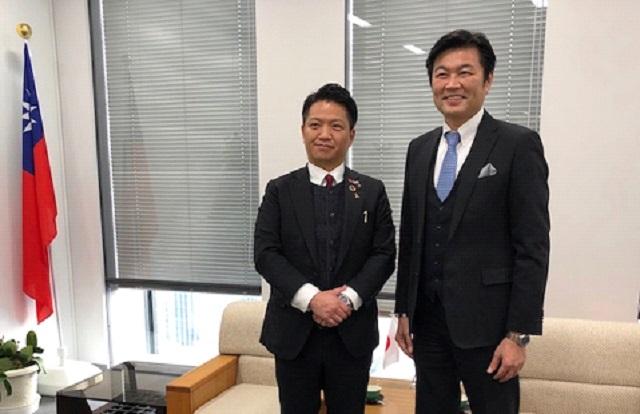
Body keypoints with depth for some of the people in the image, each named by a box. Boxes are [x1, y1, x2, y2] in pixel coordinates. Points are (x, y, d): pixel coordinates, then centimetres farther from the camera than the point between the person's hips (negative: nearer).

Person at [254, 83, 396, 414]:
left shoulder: (372, 192, 4)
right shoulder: (280, 191, 2)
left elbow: (384, 255, -1)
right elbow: (265, 254, -7)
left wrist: (349, 298, -16)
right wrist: (311, 298, -18)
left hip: (353, 332, 1)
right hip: (294, 332, 0)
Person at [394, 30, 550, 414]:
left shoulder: (519, 144, -8)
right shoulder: (420, 148, 8)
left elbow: (533, 247, -11)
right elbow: (410, 237, 10)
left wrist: (519, 334, -13)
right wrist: (404, 310, 9)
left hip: (485, 322, -4)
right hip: (427, 319, 5)